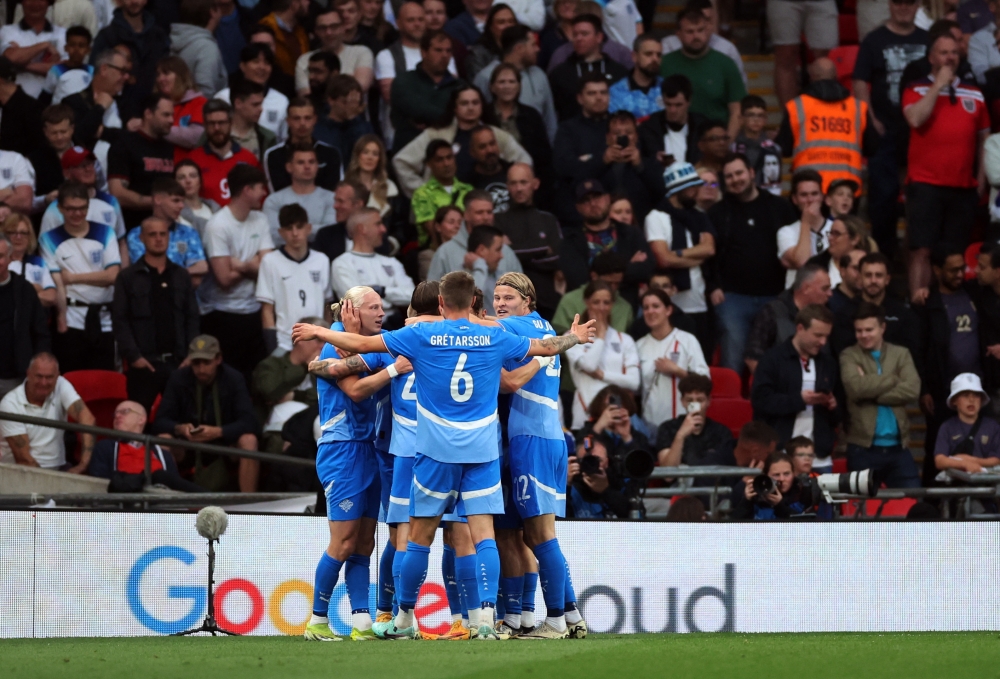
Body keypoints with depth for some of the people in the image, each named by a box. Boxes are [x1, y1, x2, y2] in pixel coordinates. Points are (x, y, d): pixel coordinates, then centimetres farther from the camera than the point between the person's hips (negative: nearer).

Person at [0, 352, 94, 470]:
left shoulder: (61, 386, -4)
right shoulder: (10, 404, -11)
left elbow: (87, 419, -18)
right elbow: (23, 457, -14)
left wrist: (83, 464, -30)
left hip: (57, 467, 3)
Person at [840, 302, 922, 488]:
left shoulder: (901, 354, 10)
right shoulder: (849, 356, 4)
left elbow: (912, 389, -6)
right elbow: (855, 387, -15)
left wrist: (871, 394, -11)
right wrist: (893, 379, -7)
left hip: (898, 446, 2)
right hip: (863, 447, -2)